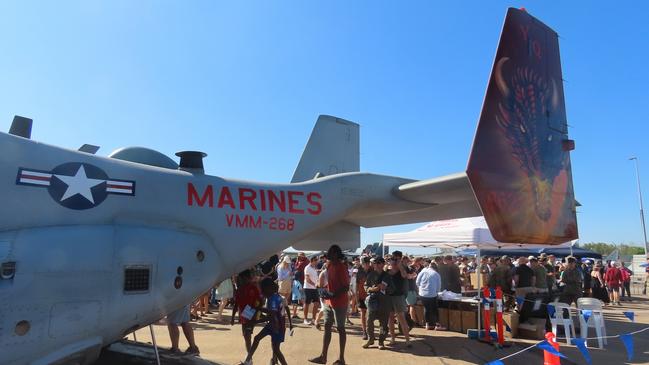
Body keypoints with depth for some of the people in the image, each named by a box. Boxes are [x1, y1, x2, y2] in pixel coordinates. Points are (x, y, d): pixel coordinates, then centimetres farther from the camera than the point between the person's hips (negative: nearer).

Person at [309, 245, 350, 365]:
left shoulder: (341, 267, -16)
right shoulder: (329, 266, 8)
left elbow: (346, 287, -18)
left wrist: (333, 295, -26)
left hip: (339, 303, -8)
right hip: (329, 302, 8)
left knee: (340, 329, 2)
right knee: (327, 327, 11)